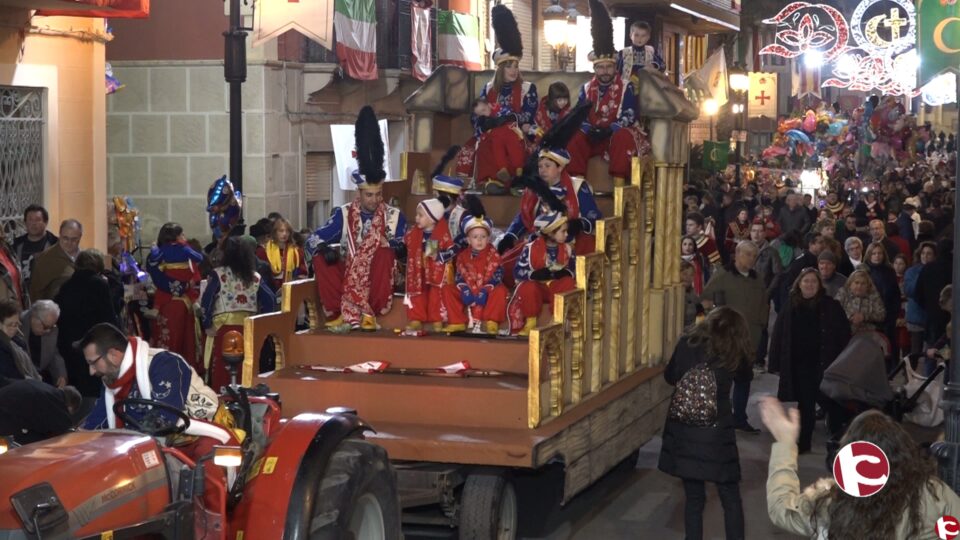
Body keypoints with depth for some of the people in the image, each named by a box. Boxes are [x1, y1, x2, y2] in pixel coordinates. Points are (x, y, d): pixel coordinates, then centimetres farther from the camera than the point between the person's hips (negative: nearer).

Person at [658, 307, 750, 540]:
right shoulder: (734, 354, -2)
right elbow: (745, 375, 16)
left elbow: (670, 377, 12)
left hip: (684, 429, 2)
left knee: (693, 498, 12)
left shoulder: (688, 342, 2)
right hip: (716, 430, -2)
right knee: (730, 498, 10)